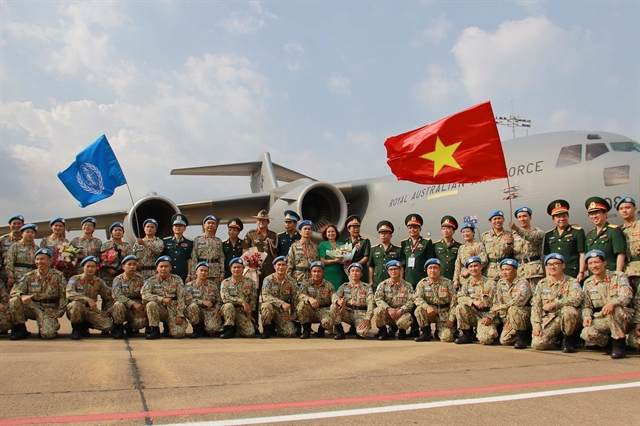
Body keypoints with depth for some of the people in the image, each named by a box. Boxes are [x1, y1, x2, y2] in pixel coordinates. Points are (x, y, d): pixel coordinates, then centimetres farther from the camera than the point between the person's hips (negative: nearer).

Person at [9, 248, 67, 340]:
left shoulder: (58, 276, 2)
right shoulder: (29, 276, 8)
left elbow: (63, 296, 1)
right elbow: (15, 290, -2)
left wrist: (58, 312, -8)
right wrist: (22, 296, -25)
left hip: (49, 311, -3)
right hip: (32, 307, 3)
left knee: (47, 334, -28)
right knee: (14, 301, -25)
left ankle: (54, 325, 11)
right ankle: (20, 329, -8)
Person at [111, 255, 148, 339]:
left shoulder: (140, 279, 6)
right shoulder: (118, 279, -3)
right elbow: (117, 295, -17)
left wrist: (143, 309, -16)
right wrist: (133, 303, -30)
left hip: (136, 309, 2)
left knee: (144, 320, -26)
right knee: (119, 305, -36)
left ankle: (129, 326, 10)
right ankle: (118, 328, -9)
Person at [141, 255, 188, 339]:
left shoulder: (177, 279, 5)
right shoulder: (152, 281, 3)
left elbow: (181, 298, -1)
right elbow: (144, 295, -13)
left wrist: (180, 315, -11)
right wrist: (162, 299, -25)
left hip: (174, 311, 0)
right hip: (160, 310, 0)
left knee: (179, 333, -22)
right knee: (151, 304, -32)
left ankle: (168, 326, 15)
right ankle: (154, 330, -13)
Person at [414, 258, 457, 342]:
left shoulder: (447, 282, -5)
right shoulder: (422, 283, -1)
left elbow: (454, 301, -5)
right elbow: (417, 298, -12)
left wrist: (451, 319, -11)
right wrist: (427, 307, -32)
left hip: (444, 314, -1)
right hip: (430, 313, 1)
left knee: (446, 337, -19)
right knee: (419, 309, -31)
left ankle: (439, 329, 19)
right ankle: (426, 333, -9)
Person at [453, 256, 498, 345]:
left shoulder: (490, 283, 1)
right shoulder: (466, 285, 10)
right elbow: (460, 298, -8)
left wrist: (489, 317, -18)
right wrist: (473, 301, -26)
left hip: (487, 315, -4)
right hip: (473, 315, 4)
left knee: (485, 339, -29)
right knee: (460, 307, -26)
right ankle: (467, 335, -10)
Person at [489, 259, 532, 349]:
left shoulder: (522, 282, -13)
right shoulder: (500, 283, 7)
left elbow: (519, 301, -29)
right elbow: (496, 303, 8)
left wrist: (501, 307, -22)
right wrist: (490, 317, -5)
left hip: (526, 316, -6)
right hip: (510, 319, 7)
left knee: (513, 309, -36)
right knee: (504, 340, -9)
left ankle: (523, 338, -19)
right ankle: (525, 336, 17)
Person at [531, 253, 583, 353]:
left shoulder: (572, 282, -1)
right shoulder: (542, 284, 11)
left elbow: (576, 300, -21)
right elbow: (535, 306, 5)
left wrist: (553, 304, -20)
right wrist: (536, 325, -7)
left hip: (567, 319, -3)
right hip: (549, 320, 3)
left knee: (567, 310, -37)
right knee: (537, 344, -20)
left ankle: (567, 339, -10)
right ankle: (557, 338, 14)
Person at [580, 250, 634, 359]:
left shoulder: (618, 277, -2)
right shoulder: (588, 283, 9)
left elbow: (627, 295, -19)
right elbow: (586, 306, 10)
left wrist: (612, 303, -39)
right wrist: (587, 317, -13)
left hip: (623, 317, -3)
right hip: (601, 320, 3)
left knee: (615, 310, -38)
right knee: (586, 333, -27)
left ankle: (618, 344, -18)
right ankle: (610, 342, 4)